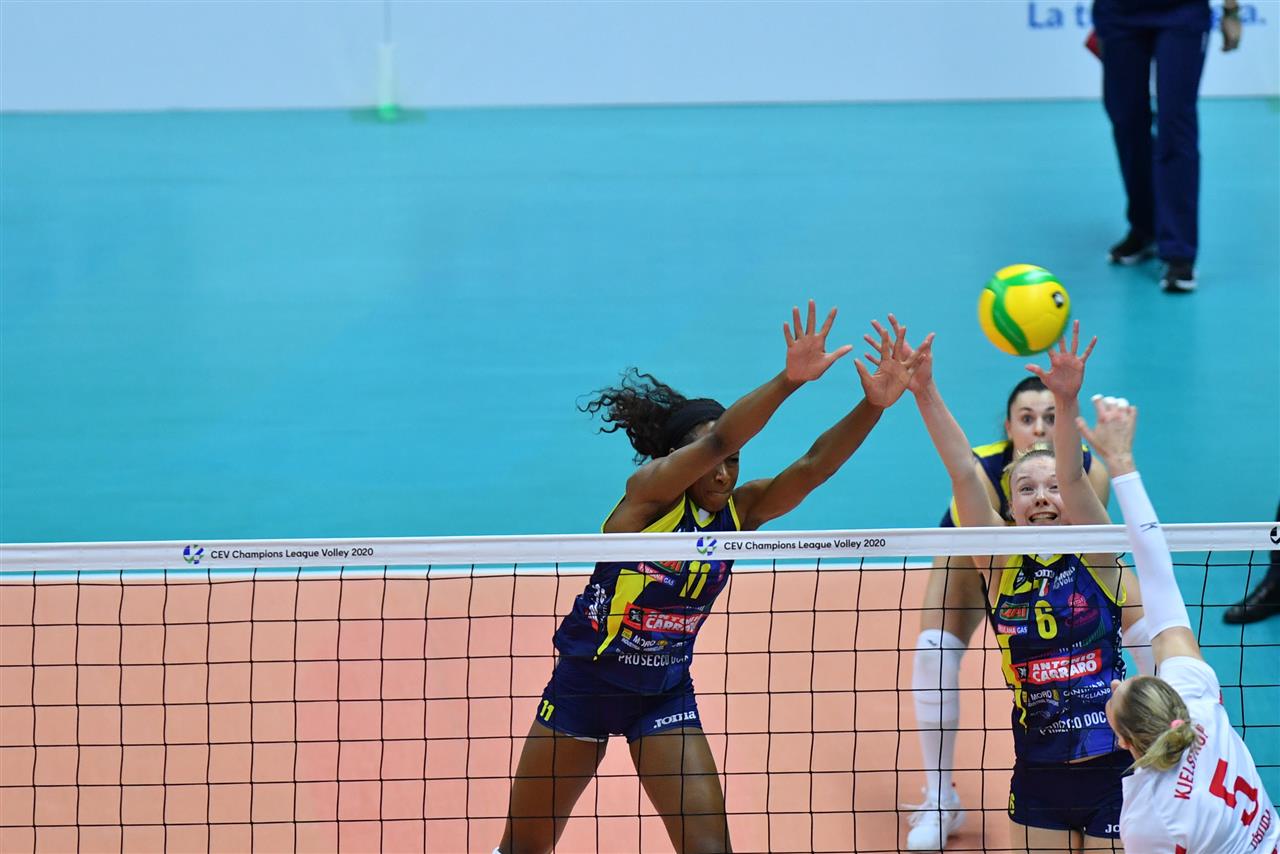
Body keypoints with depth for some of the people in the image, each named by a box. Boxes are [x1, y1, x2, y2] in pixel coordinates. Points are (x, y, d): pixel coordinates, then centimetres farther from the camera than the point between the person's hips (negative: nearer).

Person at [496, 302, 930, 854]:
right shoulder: (649, 489, -19)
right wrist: (789, 380, -51)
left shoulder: (739, 511, -6)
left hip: (666, 692, 4)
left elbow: (812, 467, -21)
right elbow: (716, 439, -36)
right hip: (586, 679, -3)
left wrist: (875, 403, -36)